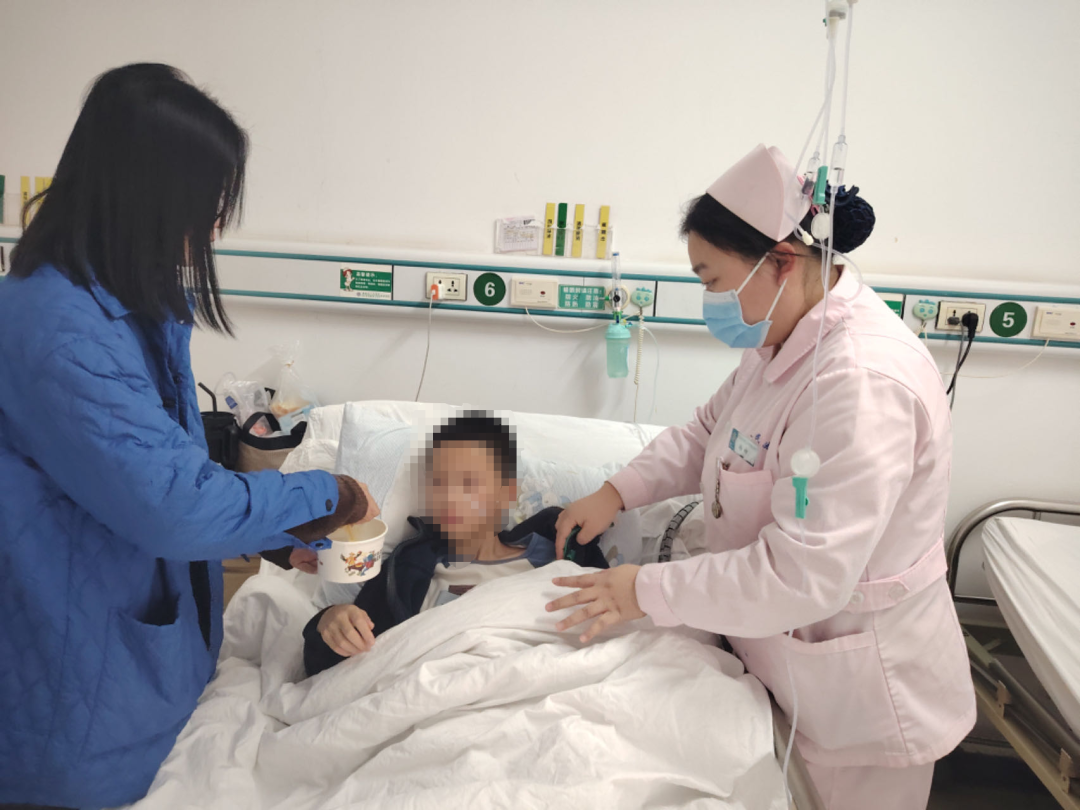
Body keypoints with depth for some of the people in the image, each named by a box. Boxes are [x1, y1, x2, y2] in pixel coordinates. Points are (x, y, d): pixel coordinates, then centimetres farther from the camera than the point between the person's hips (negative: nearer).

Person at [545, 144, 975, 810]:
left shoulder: (863, 383, -33)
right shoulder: (787, 339, 0)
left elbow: (801, 576, -33)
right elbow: (710, 432, 12)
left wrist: (646, 592, -24)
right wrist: (618, 492, -2)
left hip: (858, 695, -8)